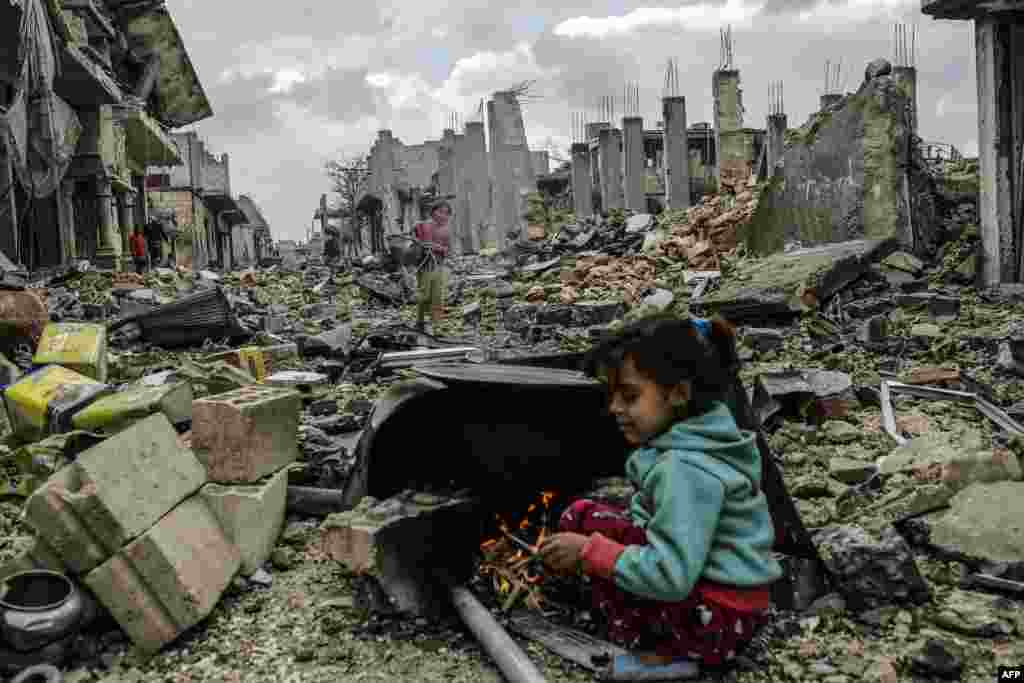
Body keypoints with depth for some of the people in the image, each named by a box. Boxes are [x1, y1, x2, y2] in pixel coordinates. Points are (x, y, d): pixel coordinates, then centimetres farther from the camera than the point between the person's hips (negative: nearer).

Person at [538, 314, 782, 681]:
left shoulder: (685, 469, -26)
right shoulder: (692, 439, 3)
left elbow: (670, 578, -29)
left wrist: (589, 550, -23)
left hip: (718, 618, -10)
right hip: (710, 587, 10)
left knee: (583, 518, -15)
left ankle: (658, 653, -6)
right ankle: (664, 642, 8)